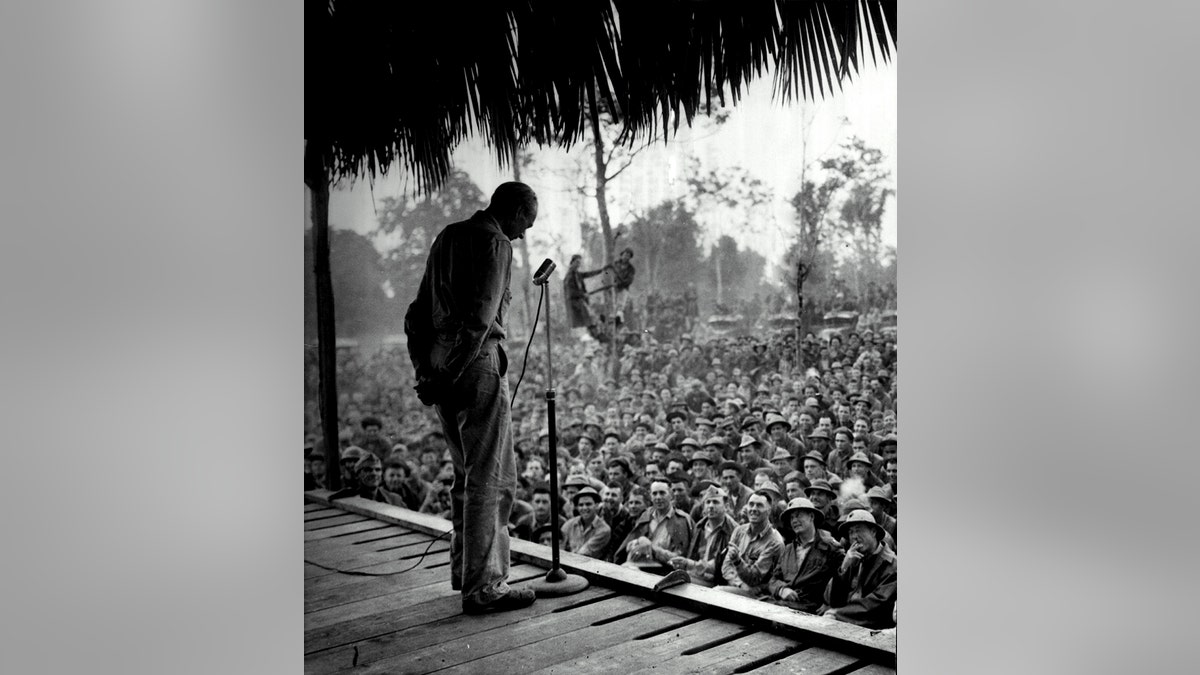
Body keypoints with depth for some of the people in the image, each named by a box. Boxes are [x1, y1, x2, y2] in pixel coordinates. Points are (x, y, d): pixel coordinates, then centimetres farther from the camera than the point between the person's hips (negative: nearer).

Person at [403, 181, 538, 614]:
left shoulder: (448, 237, 19)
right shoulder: (494, 243, -8)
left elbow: (417, 313, 19)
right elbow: (478, 318, -19)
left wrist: (424, 369, 15)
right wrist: (447, 377, -16)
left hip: (441, 365, 9)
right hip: (476, 366, -9)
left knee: (468, 473, 19)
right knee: (492, 478, -2)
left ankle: (465, 569, 28)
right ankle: (484, 587, 4)